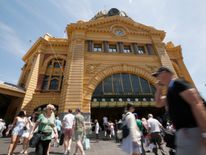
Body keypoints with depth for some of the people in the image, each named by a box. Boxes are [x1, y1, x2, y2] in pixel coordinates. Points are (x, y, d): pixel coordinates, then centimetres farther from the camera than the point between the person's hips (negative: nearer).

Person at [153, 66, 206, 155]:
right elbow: (159, 104, 25)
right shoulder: (171, 88, 18)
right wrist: (159, 89, 15)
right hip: (184, 131, 9)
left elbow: (197, 103, -21)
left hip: (191, 130, -9)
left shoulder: (177, 83, -10)